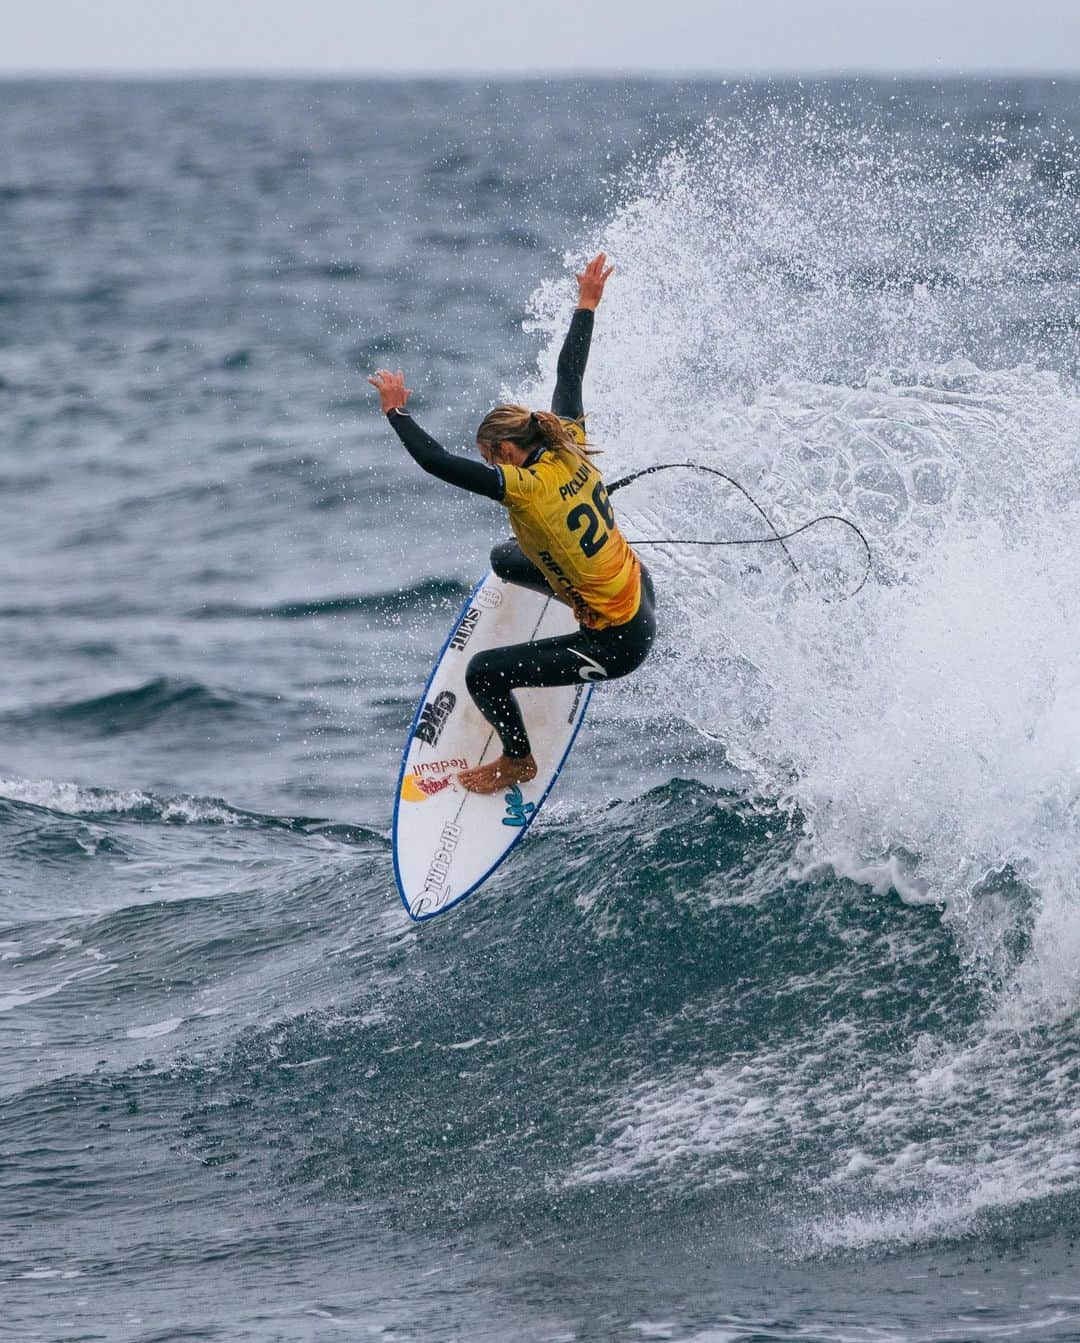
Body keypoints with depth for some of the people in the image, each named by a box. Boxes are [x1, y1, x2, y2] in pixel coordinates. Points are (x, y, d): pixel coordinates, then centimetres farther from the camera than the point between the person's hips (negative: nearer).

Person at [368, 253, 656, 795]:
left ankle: (518, 761, 24)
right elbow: (569, 373, 8)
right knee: (505, 559, 24)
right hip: (636, 586, 9)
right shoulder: (571, 445, -7)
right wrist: (586, 305, 20)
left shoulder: (525, 488, -28)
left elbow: (436, 461, -29)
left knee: (483, 673, -1)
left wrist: (396, 411, -16)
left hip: (618, 644, -9)